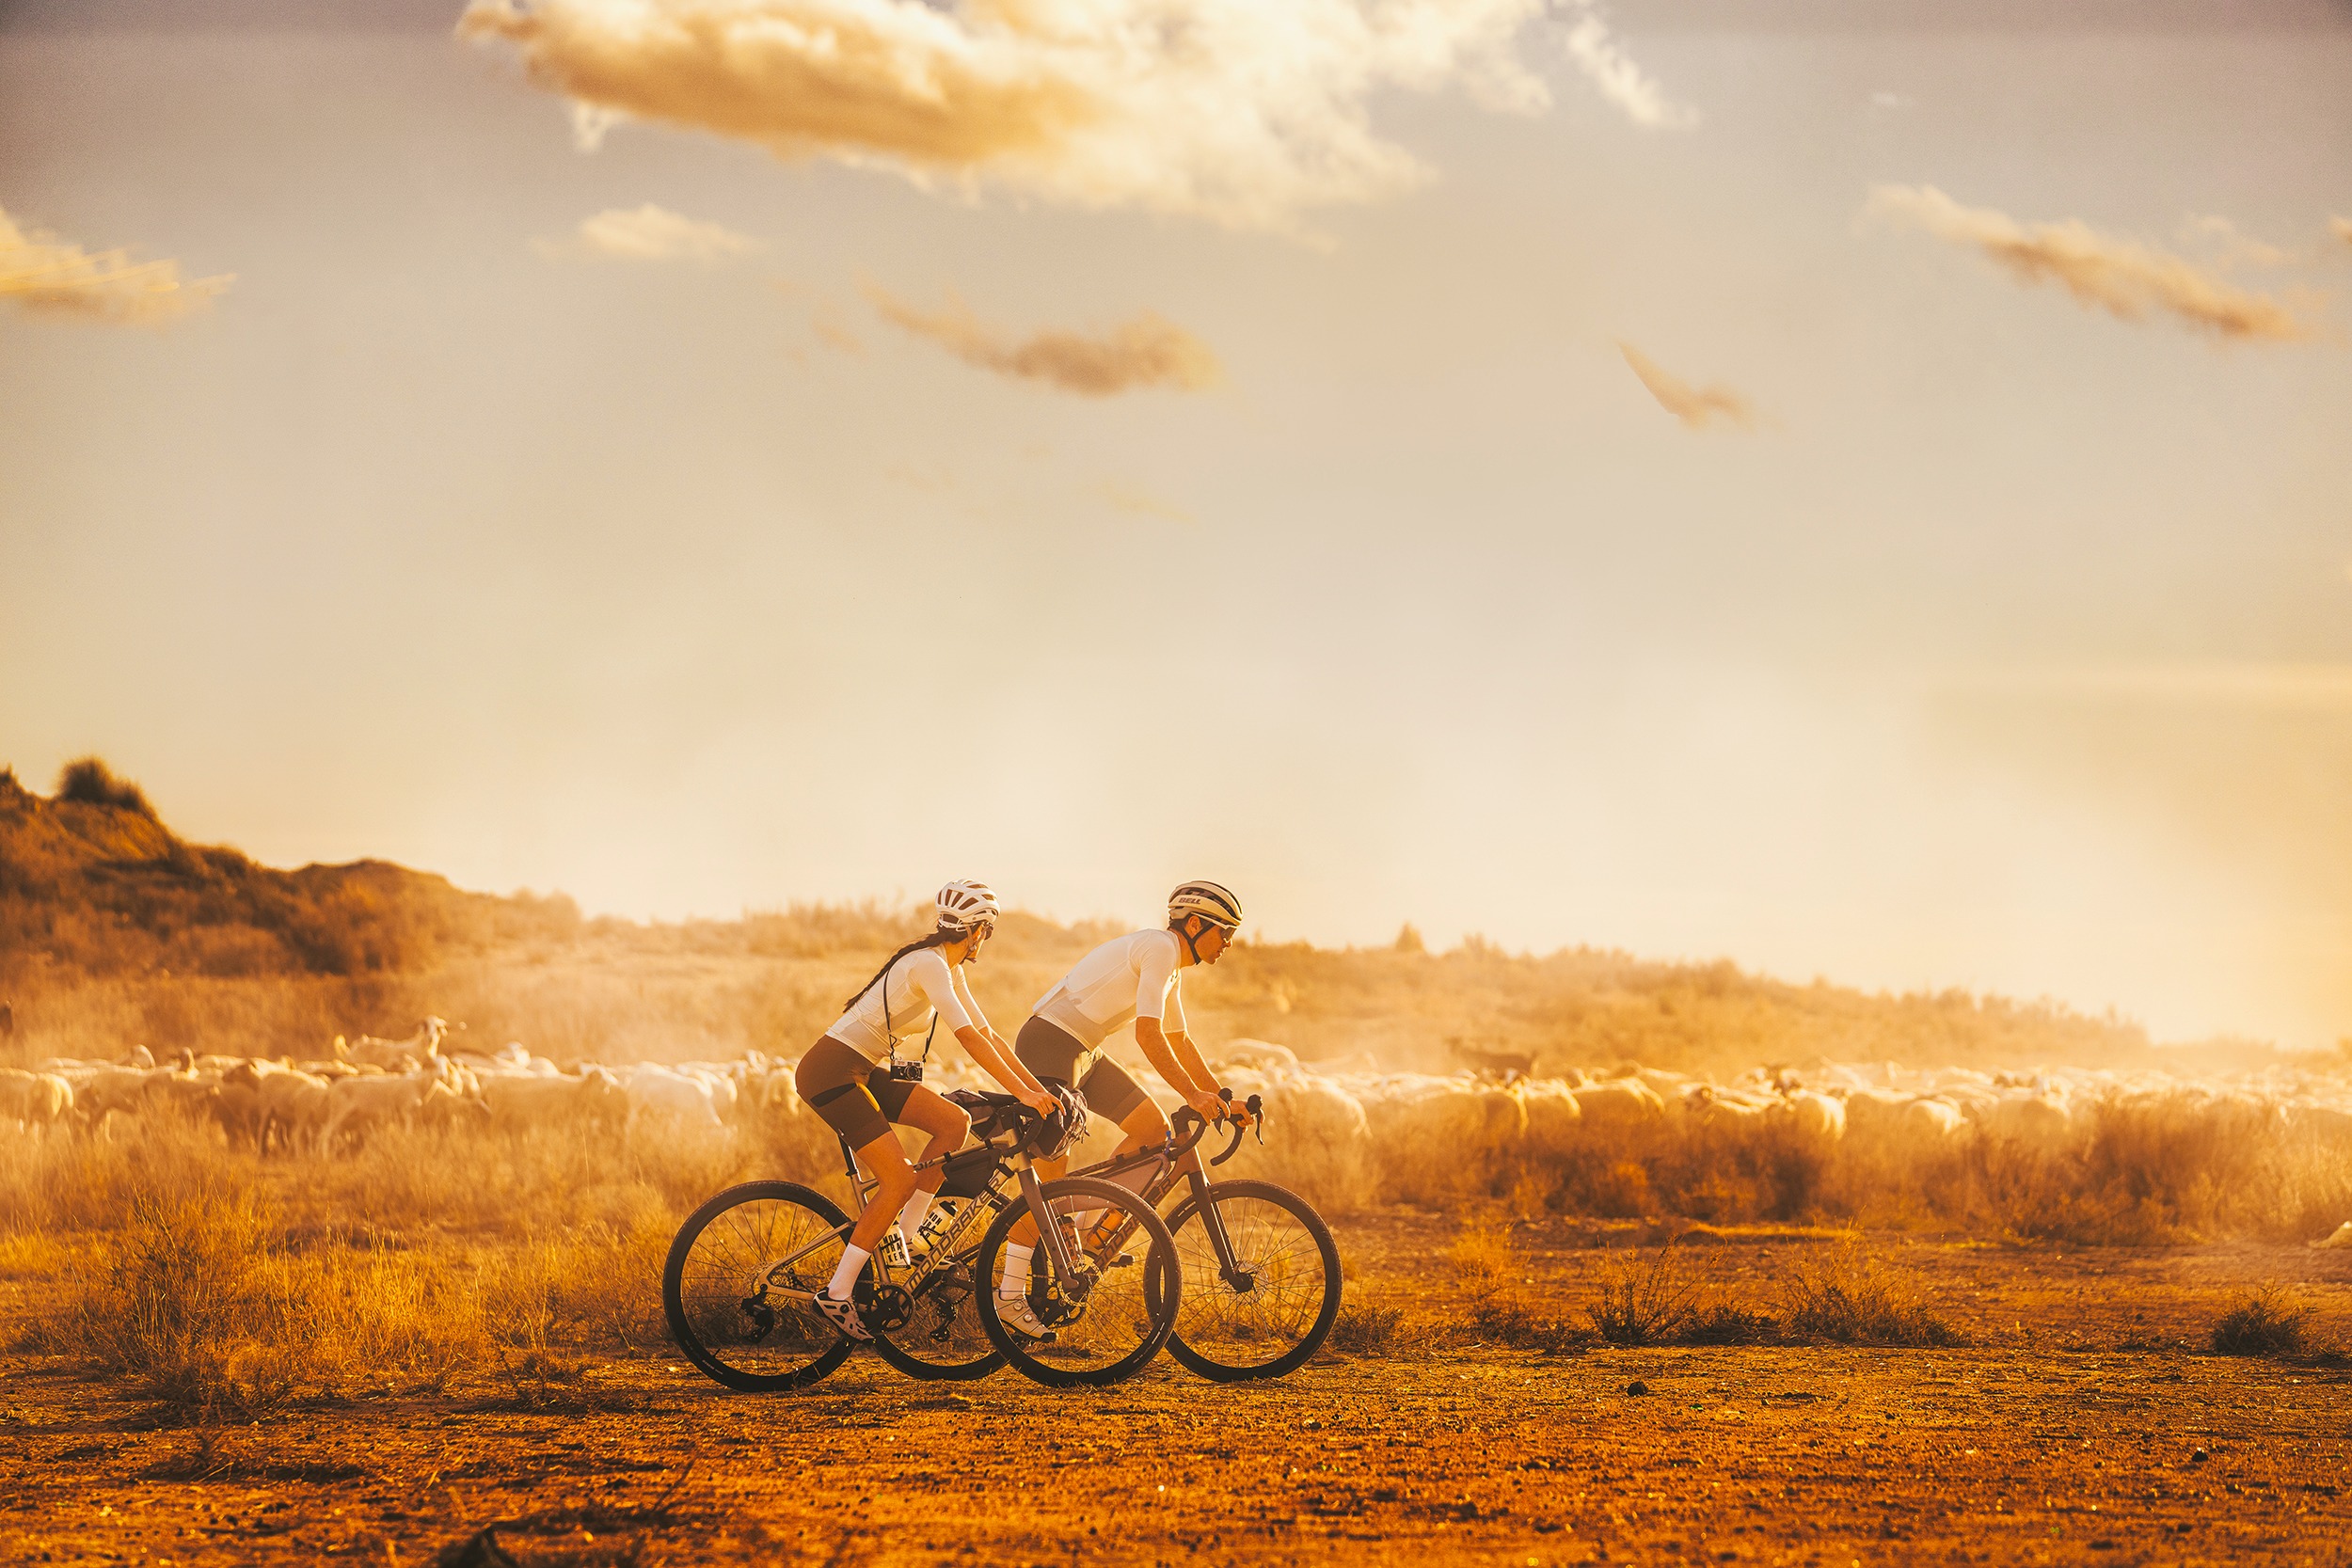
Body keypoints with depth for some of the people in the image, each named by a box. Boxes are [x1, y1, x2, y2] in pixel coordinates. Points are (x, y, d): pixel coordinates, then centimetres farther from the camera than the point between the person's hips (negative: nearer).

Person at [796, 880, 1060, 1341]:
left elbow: (989, 1035, 14)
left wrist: (1040, 1087, 7)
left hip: (863, 1072, 10)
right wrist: (1021, 1093, -24)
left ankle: (904, 1237, 5)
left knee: (954, 1122, 0)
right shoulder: (929, 965, -17)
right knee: (900, 1180, -14)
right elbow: (969, 1038, -24)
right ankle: (836, 1294, -8)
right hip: (831, 1073, -10)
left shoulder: (948, 969, 12)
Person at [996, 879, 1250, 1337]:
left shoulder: (1171, 967, 14)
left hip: (1084, 1053, 10)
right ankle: (1009, 1293, -5)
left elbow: (1179, 1042, 23)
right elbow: (1148, 1033, -25)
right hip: (1049, 1043, -10)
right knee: (1050, 1171, -11)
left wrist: (1222, 1098, 16)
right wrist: (1193, 1095, -27)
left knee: (1154, 1128, 5)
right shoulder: (1160, 948, -16)